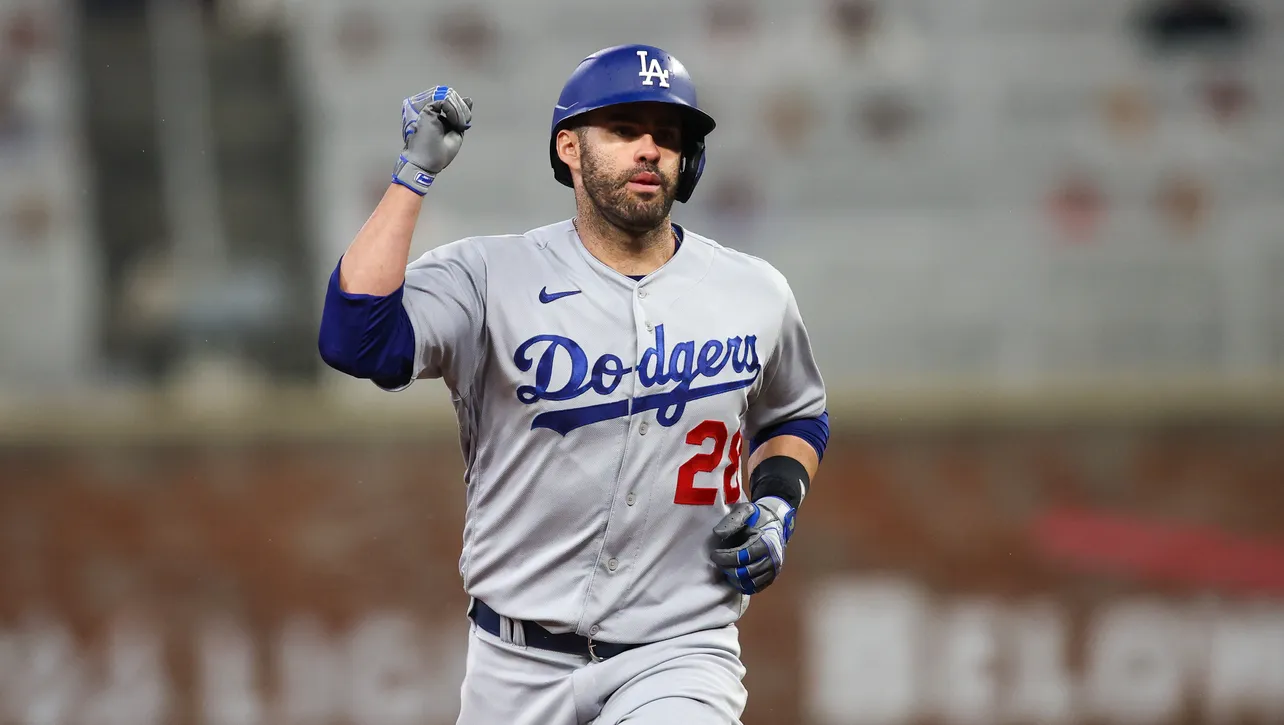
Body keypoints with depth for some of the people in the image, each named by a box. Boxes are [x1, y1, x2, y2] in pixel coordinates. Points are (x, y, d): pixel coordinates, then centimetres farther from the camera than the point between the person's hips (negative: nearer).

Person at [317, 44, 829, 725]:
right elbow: (353, 341, -21)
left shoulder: (753, 293, 5)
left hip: (676, 658, 0)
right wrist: (415, 171, -19)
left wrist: (776, 506, 3)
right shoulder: (492, 276, -4)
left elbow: (797, 415, 24)